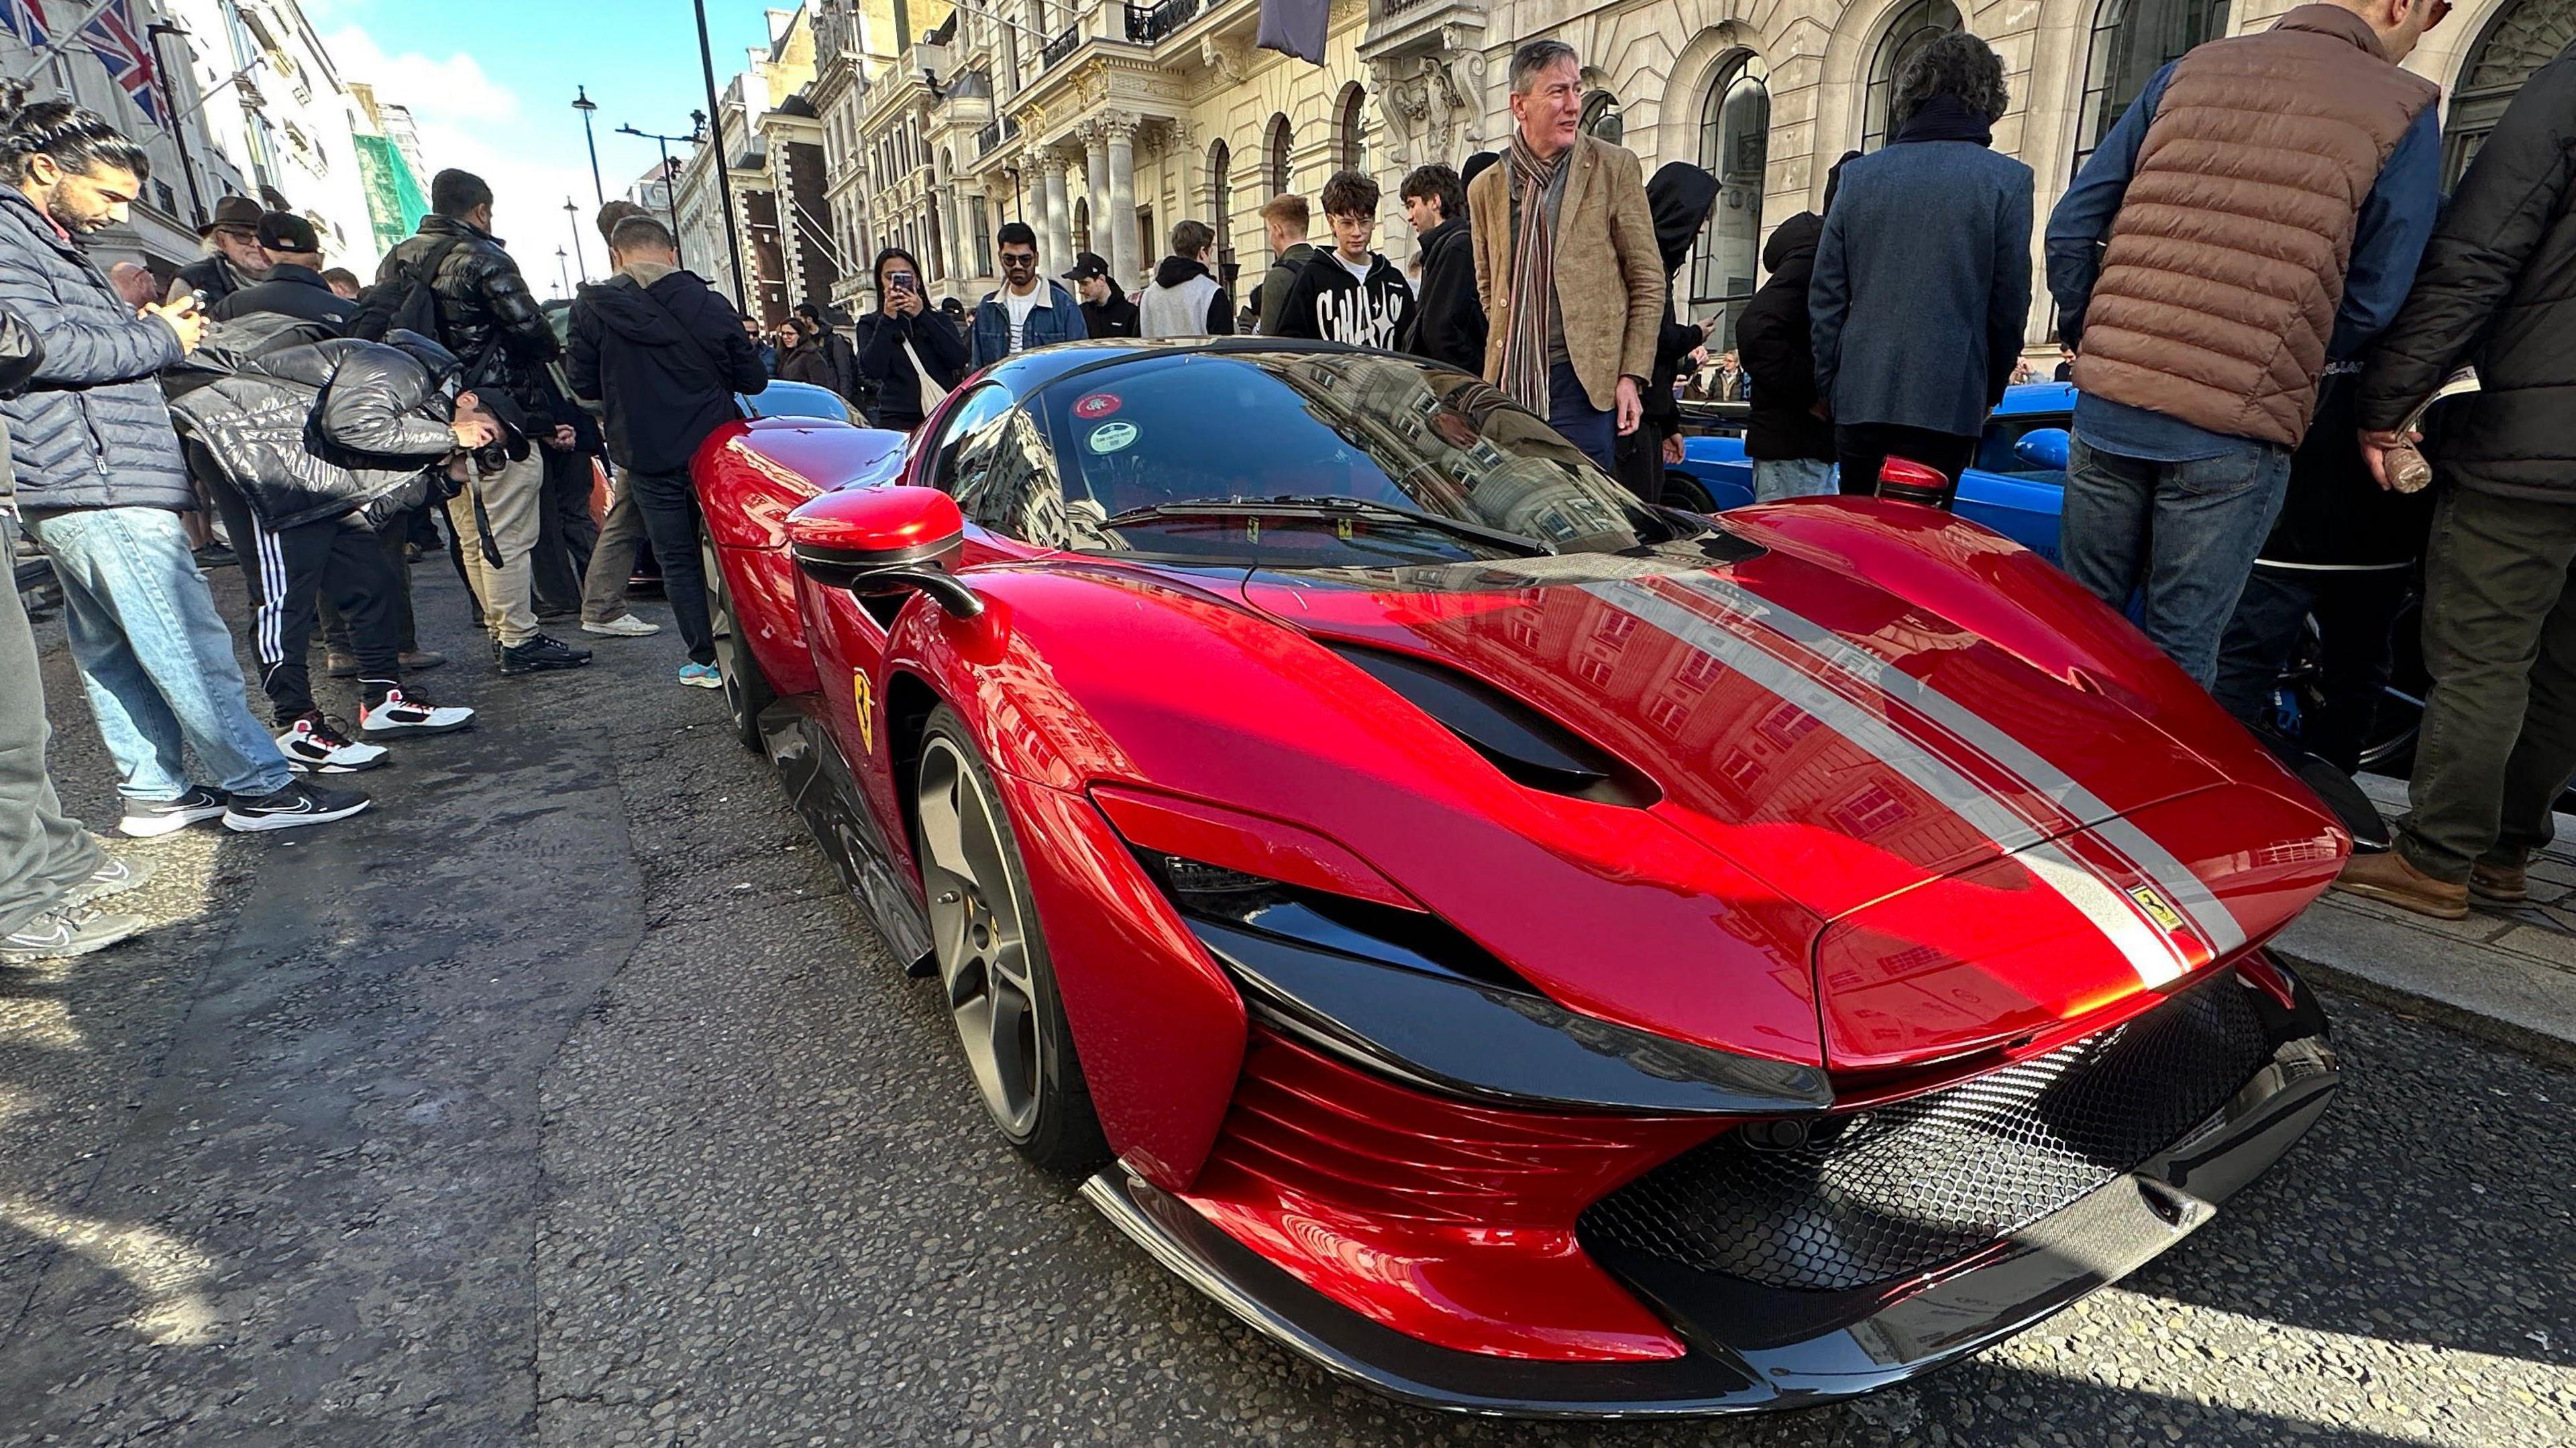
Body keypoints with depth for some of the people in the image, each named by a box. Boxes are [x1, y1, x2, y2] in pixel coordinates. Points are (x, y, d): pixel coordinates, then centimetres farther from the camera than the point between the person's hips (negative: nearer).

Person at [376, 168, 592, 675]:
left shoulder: (396, 260, 13)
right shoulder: (482, 258, -10)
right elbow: (530, 328, -14)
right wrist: (553, 349, 7)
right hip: (497, 415, -8)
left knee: (473, 539, 14)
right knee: (509, 537, -5)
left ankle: (500, 632, 21)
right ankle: (519, 642, -4)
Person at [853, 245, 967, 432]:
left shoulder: (938, 320, 17)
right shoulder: (870, 324, 12)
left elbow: (960, 360, -1)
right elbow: (872, 370, -6)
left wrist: (922, 316, -4)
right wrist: (887, 319, -7)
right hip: (899, 422, -2)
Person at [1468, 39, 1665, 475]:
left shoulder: (1614, 168, 3)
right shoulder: (1487, 188, 12)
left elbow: (1649, 280, 2)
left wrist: (1632, 376, -6)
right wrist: (1498, 365, 10)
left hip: (1580, 379, -3)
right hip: (1510, 385, 3)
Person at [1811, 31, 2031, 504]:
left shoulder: (1858, 174, 7)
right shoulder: (2007, 180, -1)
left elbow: (1825, 296, 6)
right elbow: (2010, 305, 1)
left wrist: (1831, 386, 13)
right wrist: (1990, 391, 14)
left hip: (1858, 400, 3)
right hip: (1948, 406, -2)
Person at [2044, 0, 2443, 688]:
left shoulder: (2187, 73, 11)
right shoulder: (2403, 114, 1)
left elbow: (2070, 230, 8)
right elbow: (2372, 304, 0)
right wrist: (2279, 374, 17)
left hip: (2108, 408, 3)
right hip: (2232, 441, -3)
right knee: (2179, 655, 7)